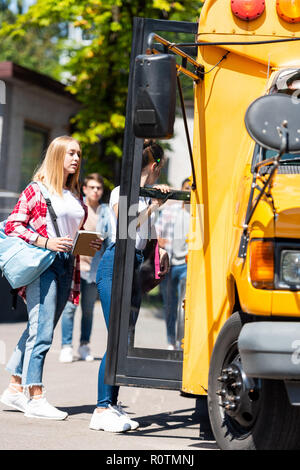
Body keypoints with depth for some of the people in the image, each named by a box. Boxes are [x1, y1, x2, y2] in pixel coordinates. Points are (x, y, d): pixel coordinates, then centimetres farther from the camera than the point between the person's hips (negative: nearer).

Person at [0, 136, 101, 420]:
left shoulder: (76, 196, 17)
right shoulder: (37, 190, -4)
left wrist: (89, 244, 6)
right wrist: (46, 242, -18)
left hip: (67, 266, 7)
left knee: (37, 330, 11)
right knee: (41, 331, -10)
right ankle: (35, 398, -8)